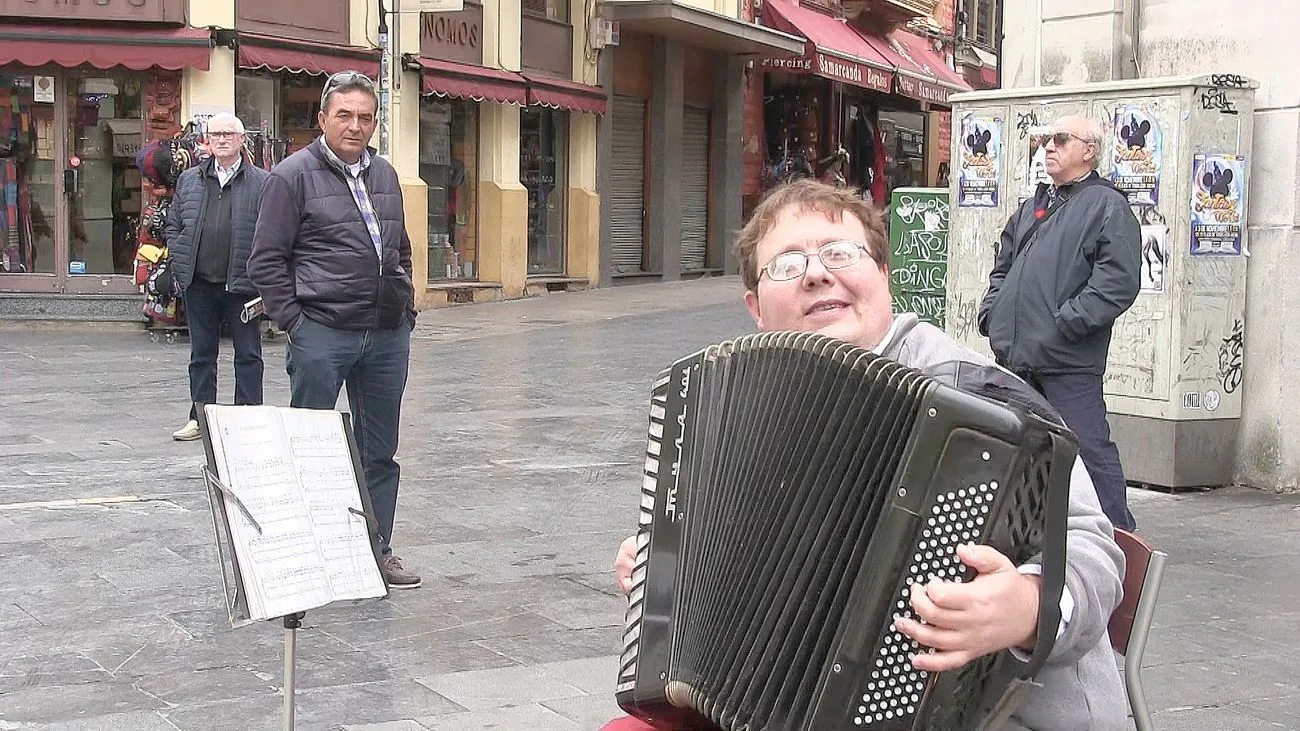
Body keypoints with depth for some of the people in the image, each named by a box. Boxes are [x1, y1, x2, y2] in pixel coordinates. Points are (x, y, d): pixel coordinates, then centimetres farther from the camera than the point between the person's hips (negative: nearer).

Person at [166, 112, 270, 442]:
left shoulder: (262, 182, -2)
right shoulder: (189, 180, 11)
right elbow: (172, 225, 17)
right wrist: (181, 260, 4)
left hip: (242, 284, -4)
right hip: (198, 284, 4)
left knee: (248, 355, 5)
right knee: (201, 355, 12)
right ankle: (200, 418, 20)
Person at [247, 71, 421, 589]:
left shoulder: (384, 175, 15)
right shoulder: (295, 175, -4)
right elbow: (266, 259, -5)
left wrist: (405, 309, 15)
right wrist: (293, 322, -11)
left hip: (389, 335, 6)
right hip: (323, 334, -6)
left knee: (380, 450, 12)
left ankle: (377, 551, 23)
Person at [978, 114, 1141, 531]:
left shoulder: (1108, 206, -3)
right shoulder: (1034, 206, 21)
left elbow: (1119, 282, -14)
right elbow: (1003, 267, 29)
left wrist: (1064, 323, -18)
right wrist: (991, 313, 13)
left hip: (1069, 360, -8)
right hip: (1016, 357, 8)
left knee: (1089, 449, -8)